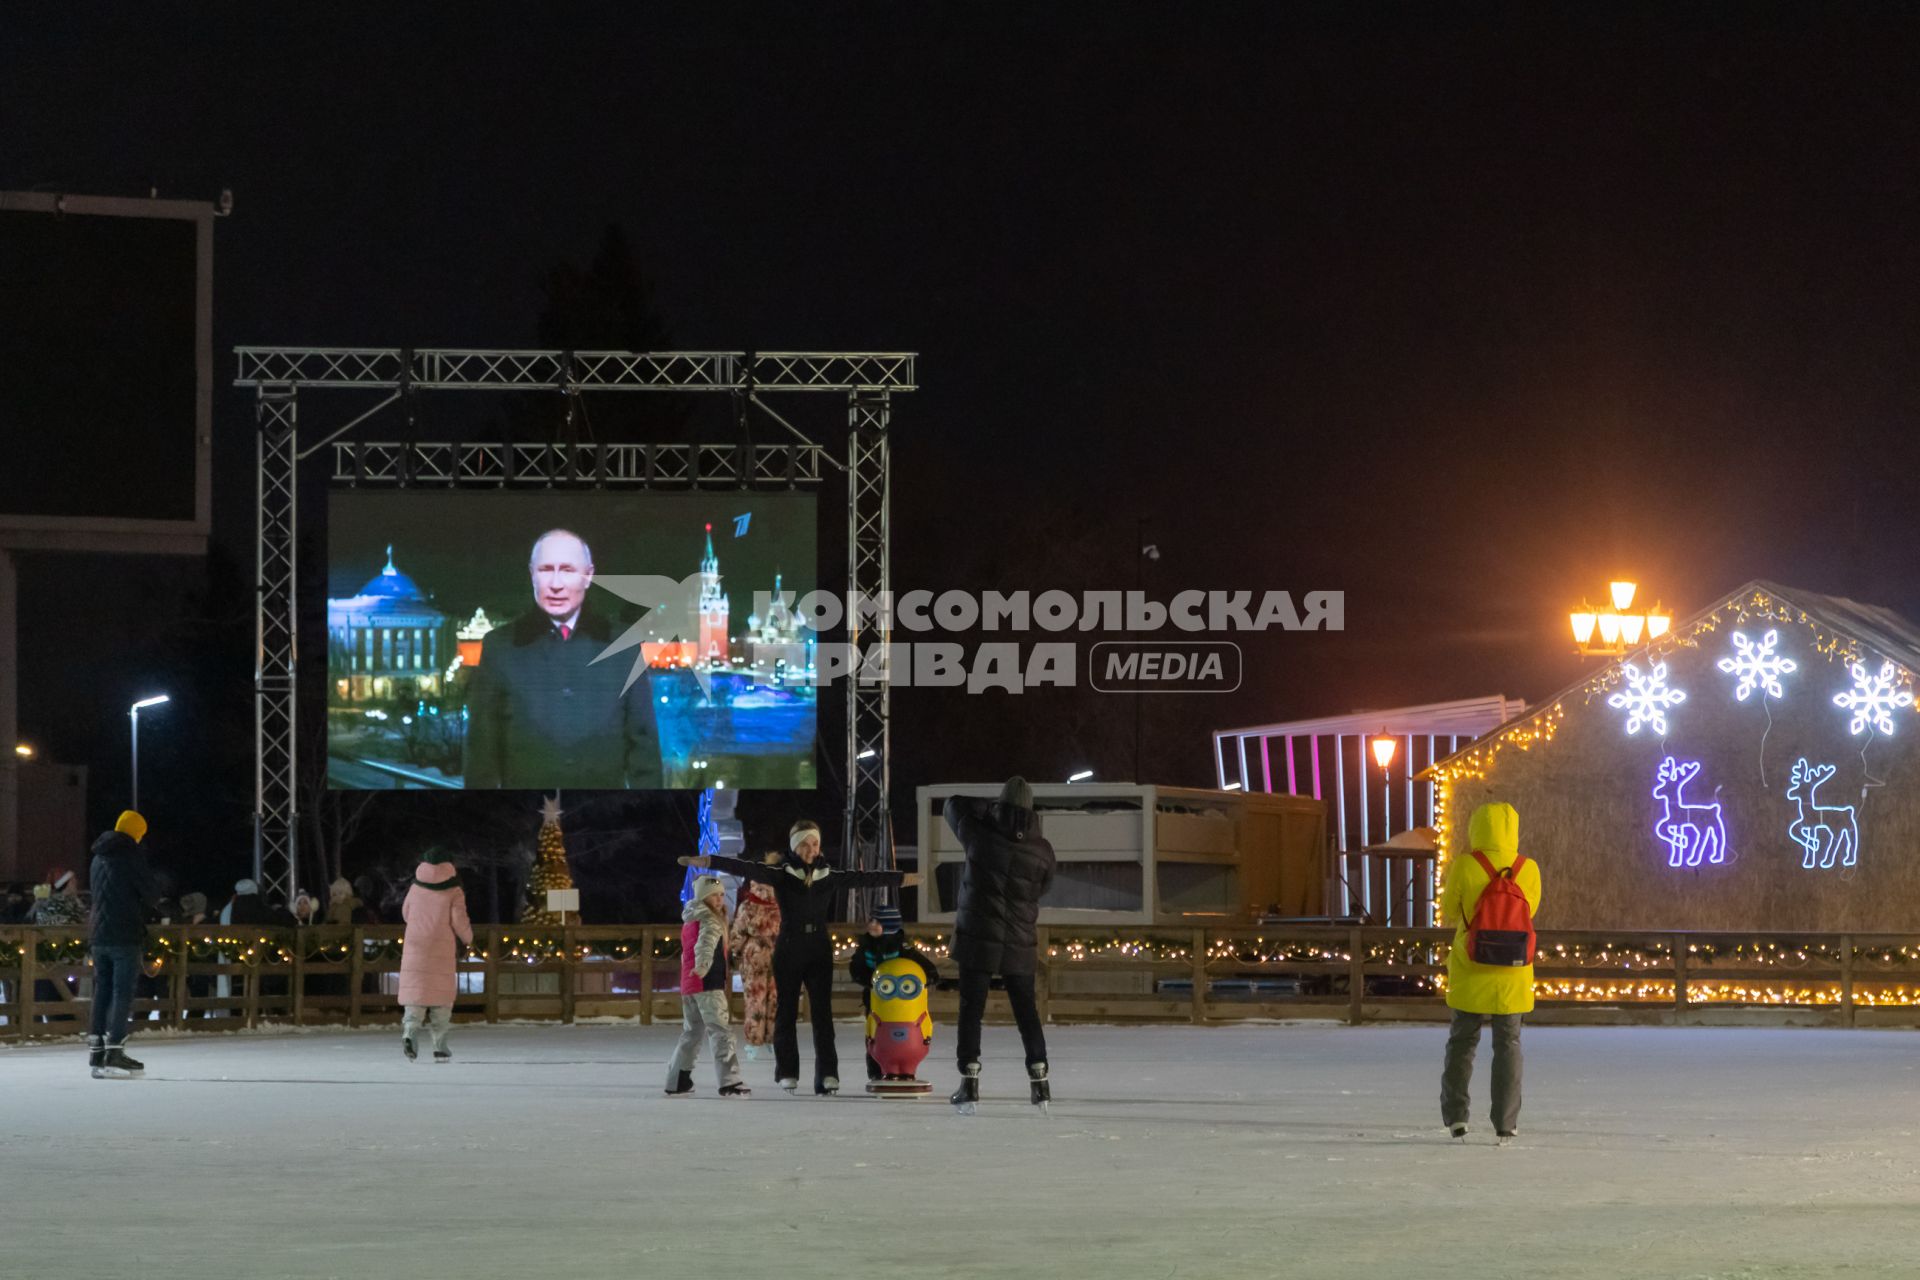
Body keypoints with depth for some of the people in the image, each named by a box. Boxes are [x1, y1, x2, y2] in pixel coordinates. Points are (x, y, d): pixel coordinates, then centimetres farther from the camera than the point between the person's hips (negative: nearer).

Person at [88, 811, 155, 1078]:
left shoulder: (98, 858, 15)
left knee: (102, 992, 11)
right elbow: (148, 895, -7)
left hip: (99, 935, 7)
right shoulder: (130, 856, -9)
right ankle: (114, 1053, -9)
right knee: (122, 994, -5)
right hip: (126, 936, -7)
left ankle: (96, 1052, 12)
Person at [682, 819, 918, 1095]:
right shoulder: (781, 875, -4)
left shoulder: (829, 877, 5)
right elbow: (746, 868, -15)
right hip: (788, 950, -2)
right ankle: (787, 1072, 11)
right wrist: (708, 862, -25)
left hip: (819, 951, 2)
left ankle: (827, 1073, -6)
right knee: (786, 1012, 4)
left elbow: (864, 878, 6)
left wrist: (903, 879, 6)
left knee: (822, 1012, -3)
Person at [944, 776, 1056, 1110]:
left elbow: (955, 804, 7)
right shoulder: (1042, 850, -5)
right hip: (1020, 943, 2)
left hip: (978, 940, -2)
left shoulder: (981, 837, -10)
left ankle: (970, 1082, -5)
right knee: (1026, 1011, 12)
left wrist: (994, 808, 12)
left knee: (971, 1010, 2)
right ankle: (1039, 1079, 8)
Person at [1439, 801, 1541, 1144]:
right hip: (1513, 975, 1)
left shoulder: (1465, 867, -12)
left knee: (1462, 1041, 13)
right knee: (1508, 1044, 9)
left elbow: (1448, 915, -1)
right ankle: (1506, 1123, 4)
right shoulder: (1527, 870, -6)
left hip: (1470, 974, -1)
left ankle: (1455, 1115, 7)